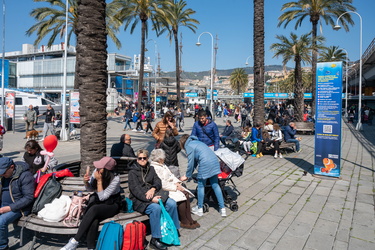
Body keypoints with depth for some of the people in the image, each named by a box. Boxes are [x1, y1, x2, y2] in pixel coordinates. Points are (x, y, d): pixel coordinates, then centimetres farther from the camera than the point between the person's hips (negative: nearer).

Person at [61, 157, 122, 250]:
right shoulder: (96, 171, -12)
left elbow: (102, 197, -23)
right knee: (93, 221, -30)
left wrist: (99, 180, -28)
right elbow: (90, 189, 5)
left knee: (94, 209, -34)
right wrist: (86, 182, -17)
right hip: (96, 200, 4)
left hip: (111, 204, -4)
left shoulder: (115, 178, -23)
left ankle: (75, 241, -25)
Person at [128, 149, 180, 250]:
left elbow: (158, 182, 9)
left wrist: (153, 189, -15)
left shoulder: (151, 169, 17)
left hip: (153, 195, 6)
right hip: (139, 200, -5)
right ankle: (154, 240, -24)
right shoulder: (133, 172, -2)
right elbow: (135, 190, -14)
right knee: (156, 208, -34)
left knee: (172, 203, -17)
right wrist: (151, 199, -24)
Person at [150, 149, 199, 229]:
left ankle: (189, 218, -3)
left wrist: (177, 183, 1)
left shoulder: (163, 165, 17)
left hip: (171, 185, 9)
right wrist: (175, 187, -18)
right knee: (181, 196, -23)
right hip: (163, 190, -9)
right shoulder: (154, 168, -16)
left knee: (186, 194, -10)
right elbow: (162, 184, -22)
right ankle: (183, 222, -8)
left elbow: (171, 175, 19)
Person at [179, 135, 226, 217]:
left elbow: (191, 163, 1)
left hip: (205, 164, -8)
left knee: (201, 186, 9)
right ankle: (222, 209, 18)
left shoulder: (188, 146, 3)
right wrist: (188, 175, 30)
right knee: (215, 185, 14)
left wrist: (187, 176, 14)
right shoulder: (196, 142, 28)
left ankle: (199, 209, 22)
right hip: (215, 161, 8)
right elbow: (195, 161, 29)